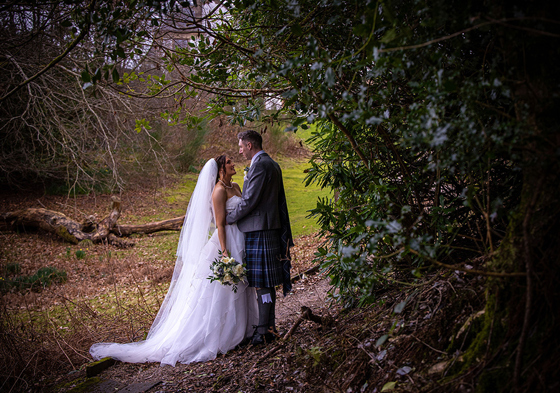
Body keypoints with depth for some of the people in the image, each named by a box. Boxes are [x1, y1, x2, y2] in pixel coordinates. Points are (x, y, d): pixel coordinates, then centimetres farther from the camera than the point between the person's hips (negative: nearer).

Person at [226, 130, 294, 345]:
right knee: (267, 281, 14)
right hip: (270, 227, 10)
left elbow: (249, 200, -19)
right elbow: (279, 200, 20)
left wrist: (229, 218, -6)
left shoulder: (260, 165, -14)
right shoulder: (272, 164, 18)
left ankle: (264, 331, 1)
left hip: (259, 230, -10)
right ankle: (269, 326, 22)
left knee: (263, 282, -5)